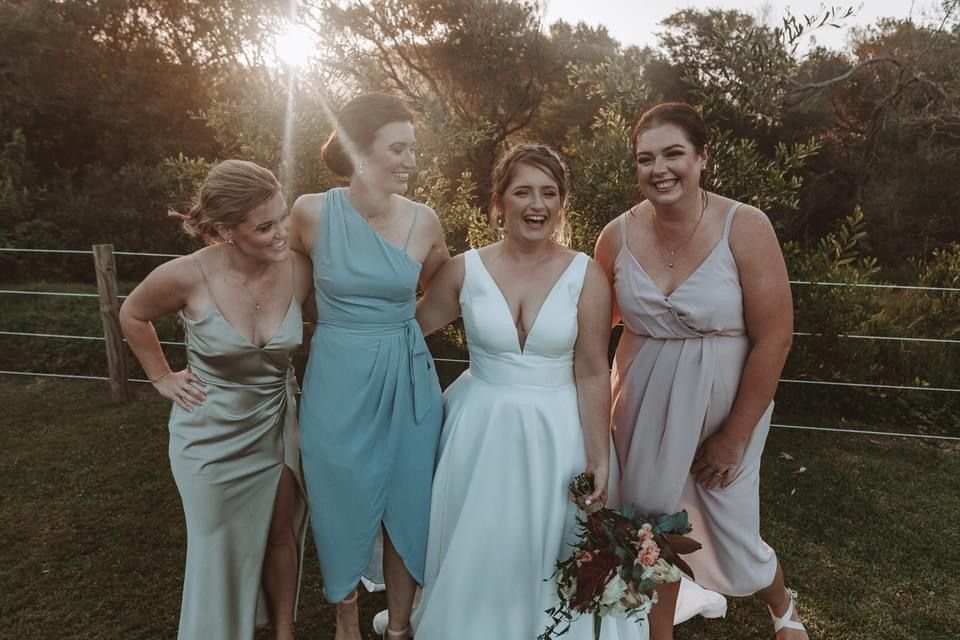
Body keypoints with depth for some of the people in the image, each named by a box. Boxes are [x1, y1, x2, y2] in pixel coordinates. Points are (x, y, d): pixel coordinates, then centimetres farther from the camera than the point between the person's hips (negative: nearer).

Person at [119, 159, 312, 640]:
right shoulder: (187, 276, -24)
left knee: (283, 534, 15)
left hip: (275, 425, 2)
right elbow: (132, 315, -1)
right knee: (222, 548, 15)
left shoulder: (298, 270, -18)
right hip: (212, 433, -2)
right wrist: (162, 377, 1)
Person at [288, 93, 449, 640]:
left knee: (406, 508, 15)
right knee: (344, 509, 16)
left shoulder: (424, 220, -5)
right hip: (338, 382, -1)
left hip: (407, 382, 2)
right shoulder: (312, 212, -9)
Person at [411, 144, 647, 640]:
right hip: (480, 430, 1)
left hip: (556, 433, -1)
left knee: (548, 557, 13)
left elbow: (592, 375, -7)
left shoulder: (586, 275, -8)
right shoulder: (465, 269, -6)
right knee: (476, 556, 15)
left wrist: (599, 457, -7)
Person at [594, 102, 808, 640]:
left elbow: (774, 338, -13)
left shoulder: (744, 227, -15)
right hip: (644, 405, 3)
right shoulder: (618, 237, -6)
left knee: (735, 546, 10)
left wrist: (734, 436, -9)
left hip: (725, 403, -2)